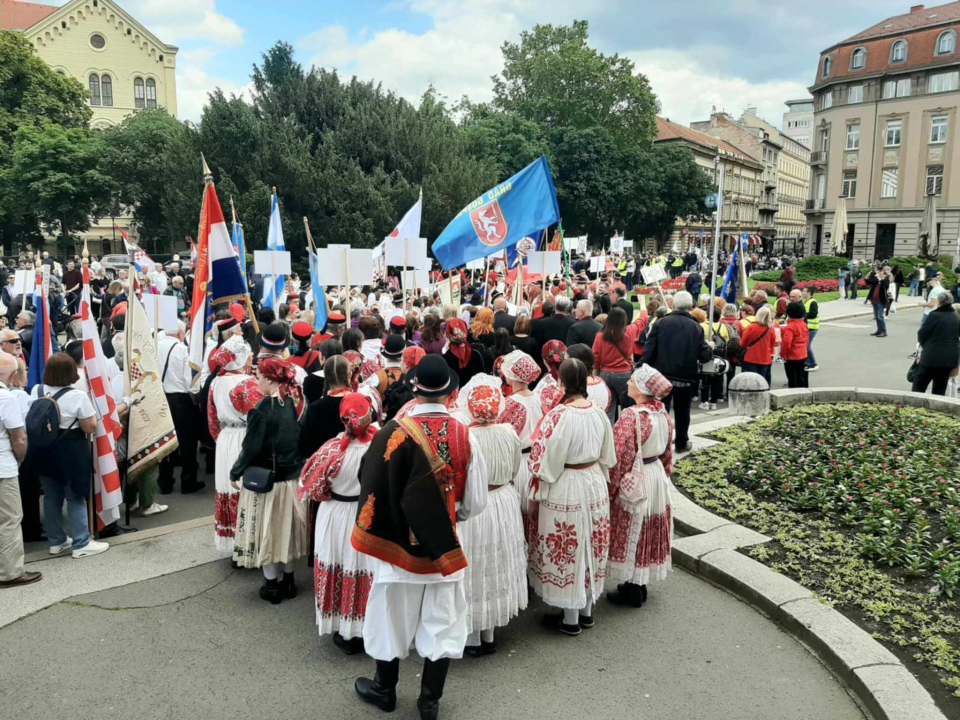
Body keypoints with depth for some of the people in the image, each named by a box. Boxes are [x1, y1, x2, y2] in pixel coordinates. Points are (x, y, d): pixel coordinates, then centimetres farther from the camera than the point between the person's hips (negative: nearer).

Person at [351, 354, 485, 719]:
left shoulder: (395, 432, -19)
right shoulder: (463, 434, -11)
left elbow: (374, 488, -11)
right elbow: (476, 500, -5)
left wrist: (372, 531, 7)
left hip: (400, 542, -1)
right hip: (445, 545, 2)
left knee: (393, 615, 17)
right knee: (441, 623, 15)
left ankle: (385, 689, 36)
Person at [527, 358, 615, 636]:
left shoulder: (559, 416, -22)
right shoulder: (598, 412, -3)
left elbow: (547, 462, -17)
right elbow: (607, 457, 8)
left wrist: (535, 498, -4)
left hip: (564, 489, -6)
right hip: (595, 484, 6)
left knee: (567, 550, 7)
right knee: (590, 546, 18)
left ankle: (570, 619, 19)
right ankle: (587, 611, 32)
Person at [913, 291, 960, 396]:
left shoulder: (934, 315, -11)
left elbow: (921, 335, -6)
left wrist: (923, 345, 15)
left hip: (932, 356, -6)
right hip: (950, 358, 6)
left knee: (918, 388, 5)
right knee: (940, 391, 13)